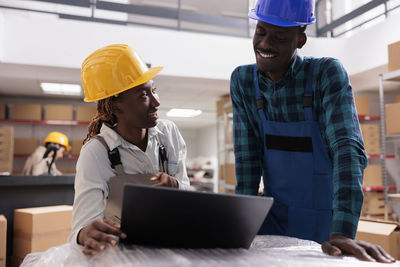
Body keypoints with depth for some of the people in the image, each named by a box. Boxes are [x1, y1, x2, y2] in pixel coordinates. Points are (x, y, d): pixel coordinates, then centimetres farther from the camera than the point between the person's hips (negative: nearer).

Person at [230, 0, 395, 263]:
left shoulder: (327, 73, -15)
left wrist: (342, 233, -35)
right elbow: (246, 154, -6)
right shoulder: (242, 81, -5)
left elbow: (348, 147, -25)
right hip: (272, 216, 3)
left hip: (324, 220, -3)